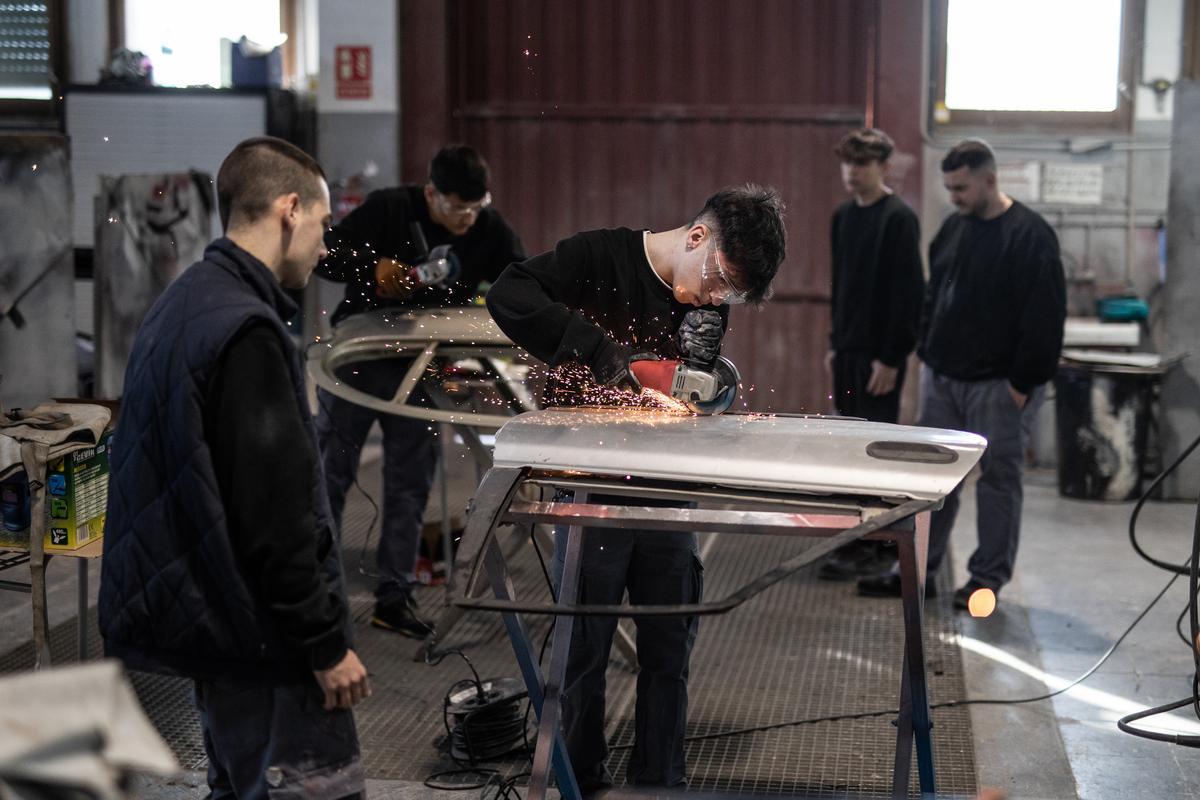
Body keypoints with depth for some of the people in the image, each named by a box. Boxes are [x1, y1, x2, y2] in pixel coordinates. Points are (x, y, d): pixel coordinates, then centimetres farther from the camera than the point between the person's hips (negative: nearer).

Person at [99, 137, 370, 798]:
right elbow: (273, 511, -23)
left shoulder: (181, 304, 12)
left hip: (207, 614, 10)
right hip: (264, 641, -10)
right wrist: (326, 643, -16)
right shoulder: (245, 330, -20)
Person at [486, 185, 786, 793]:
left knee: (669, 651, 11)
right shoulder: (600, 257, -13)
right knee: (585, 649, 5)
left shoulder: (710, 302, 4)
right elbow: (508, 297, -27)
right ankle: (581, 782, 22)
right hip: (591, 490, -5)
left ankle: (660, 780, 25)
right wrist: (607, 354, -29)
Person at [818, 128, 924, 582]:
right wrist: (835, 344, 15)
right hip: (848, 348, 8)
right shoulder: (843, 217, 12)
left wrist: (891, 357, -17)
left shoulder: (899, 219, -11)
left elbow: (909, 292, -15)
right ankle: (859, 541, 19)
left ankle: (882, 548, 3)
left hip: (881, 353, -8)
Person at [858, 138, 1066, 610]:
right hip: (942, 377, 7)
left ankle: (988, 577, 14)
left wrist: (1023, 382, -16)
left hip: (997, 385, -7)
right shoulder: (954, 228, 10)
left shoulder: (1030, 235, -13)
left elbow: (1044, 317, -16)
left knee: (997, 478, 3)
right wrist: (927, 353, 11)